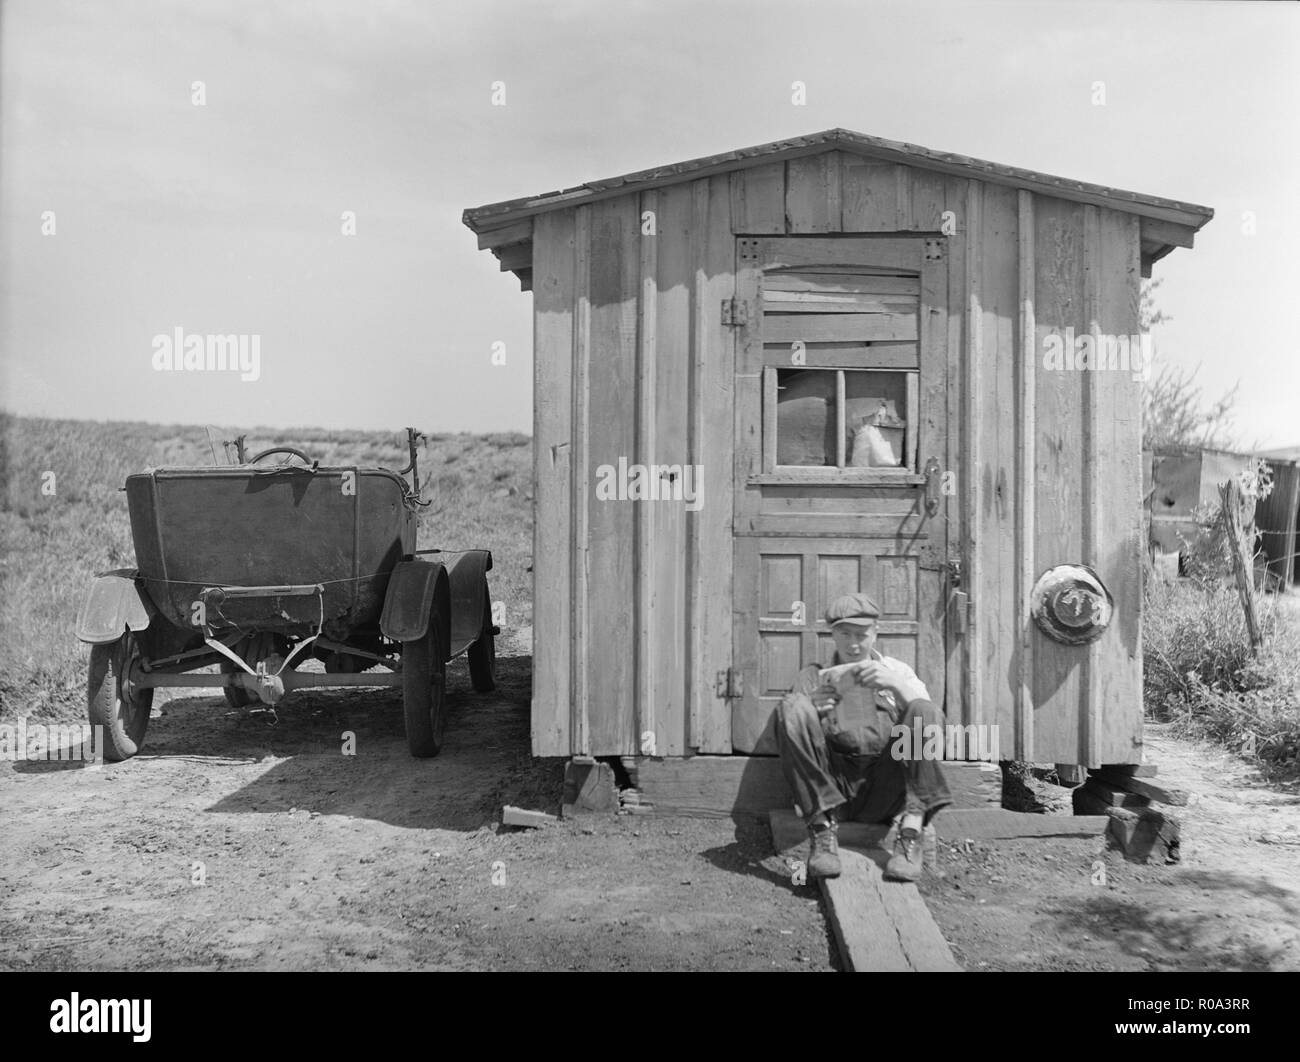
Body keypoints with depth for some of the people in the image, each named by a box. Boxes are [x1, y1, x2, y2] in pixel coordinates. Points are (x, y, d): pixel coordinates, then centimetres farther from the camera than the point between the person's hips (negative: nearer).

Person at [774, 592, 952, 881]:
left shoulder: (897, 671, 21)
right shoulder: (812, 677, 20)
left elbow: (933, 722, 5)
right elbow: (787, 734, 9)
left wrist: (896, 685, -11)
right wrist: (810, 712, -11)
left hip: (886, 789, 0)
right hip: (830, 786, 0)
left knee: (922, 712, -20)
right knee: (792, 706, -20)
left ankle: (911, 829, -31)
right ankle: (822, 826, -27)